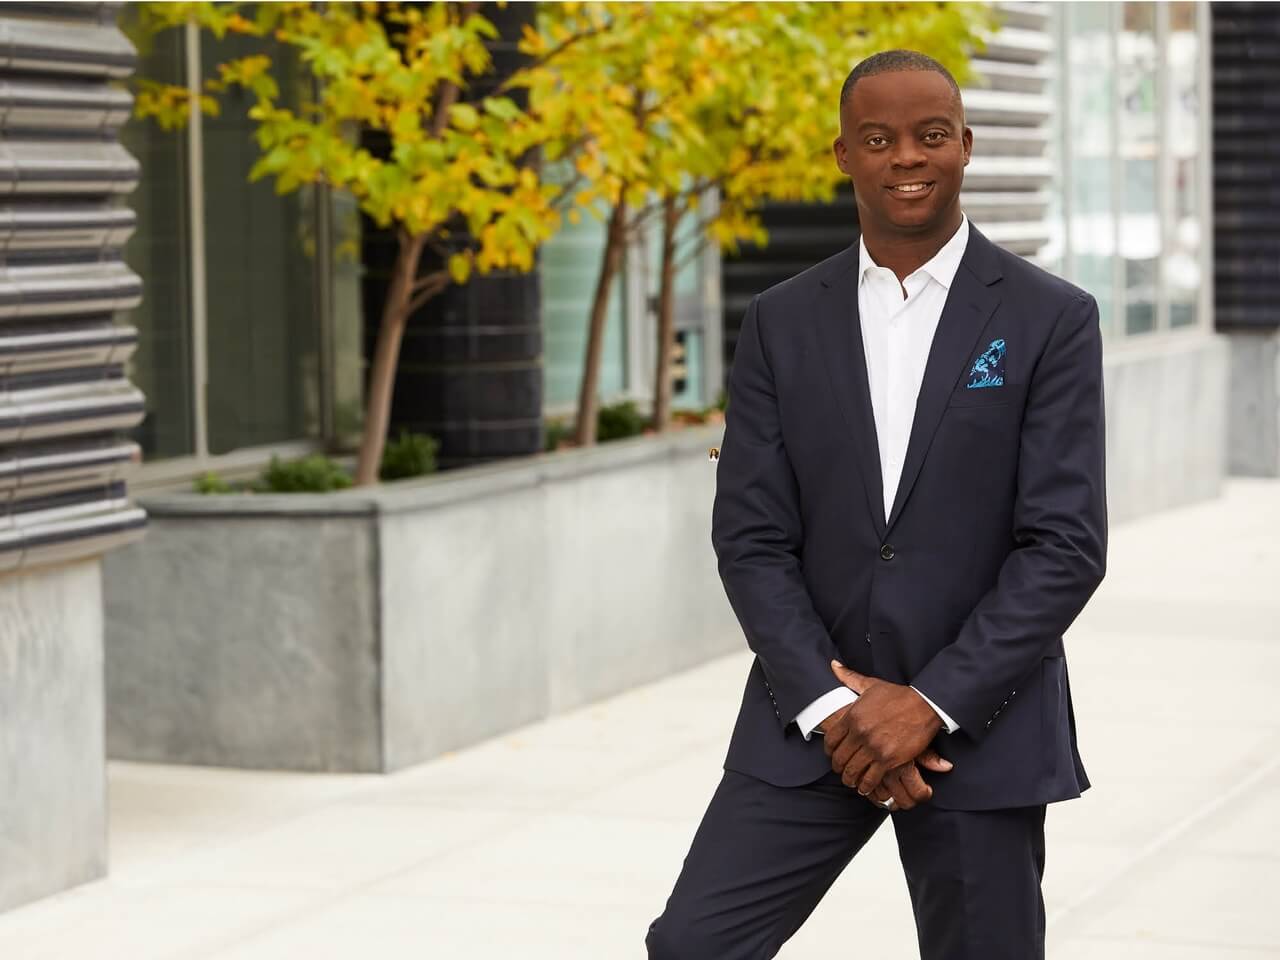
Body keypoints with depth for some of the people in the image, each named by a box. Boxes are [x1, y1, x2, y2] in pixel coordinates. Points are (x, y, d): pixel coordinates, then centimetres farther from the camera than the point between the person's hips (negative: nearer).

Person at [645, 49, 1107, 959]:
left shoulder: (1052, 320, -3)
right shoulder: (780, 324, 5)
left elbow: (1067, 544, -8)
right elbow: (750, 536, 1)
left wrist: (933, 705, -14)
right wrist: (829, 705, -12)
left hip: (980, 725, -2)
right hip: (809, 720, 2)